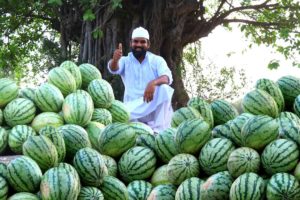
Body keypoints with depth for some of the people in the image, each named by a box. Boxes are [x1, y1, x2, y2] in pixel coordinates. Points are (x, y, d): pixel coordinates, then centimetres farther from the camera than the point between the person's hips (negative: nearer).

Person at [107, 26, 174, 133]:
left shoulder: (157, 60, 4)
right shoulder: (125, 61, 7)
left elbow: (167, 77, -15)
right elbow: (113, 68, -16)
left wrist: (153, 83, -38)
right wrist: (115, 60, -43)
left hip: (155, 106, 1)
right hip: (133, 107, 0)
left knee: (164, 88, -32)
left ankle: (159, 130, -29)